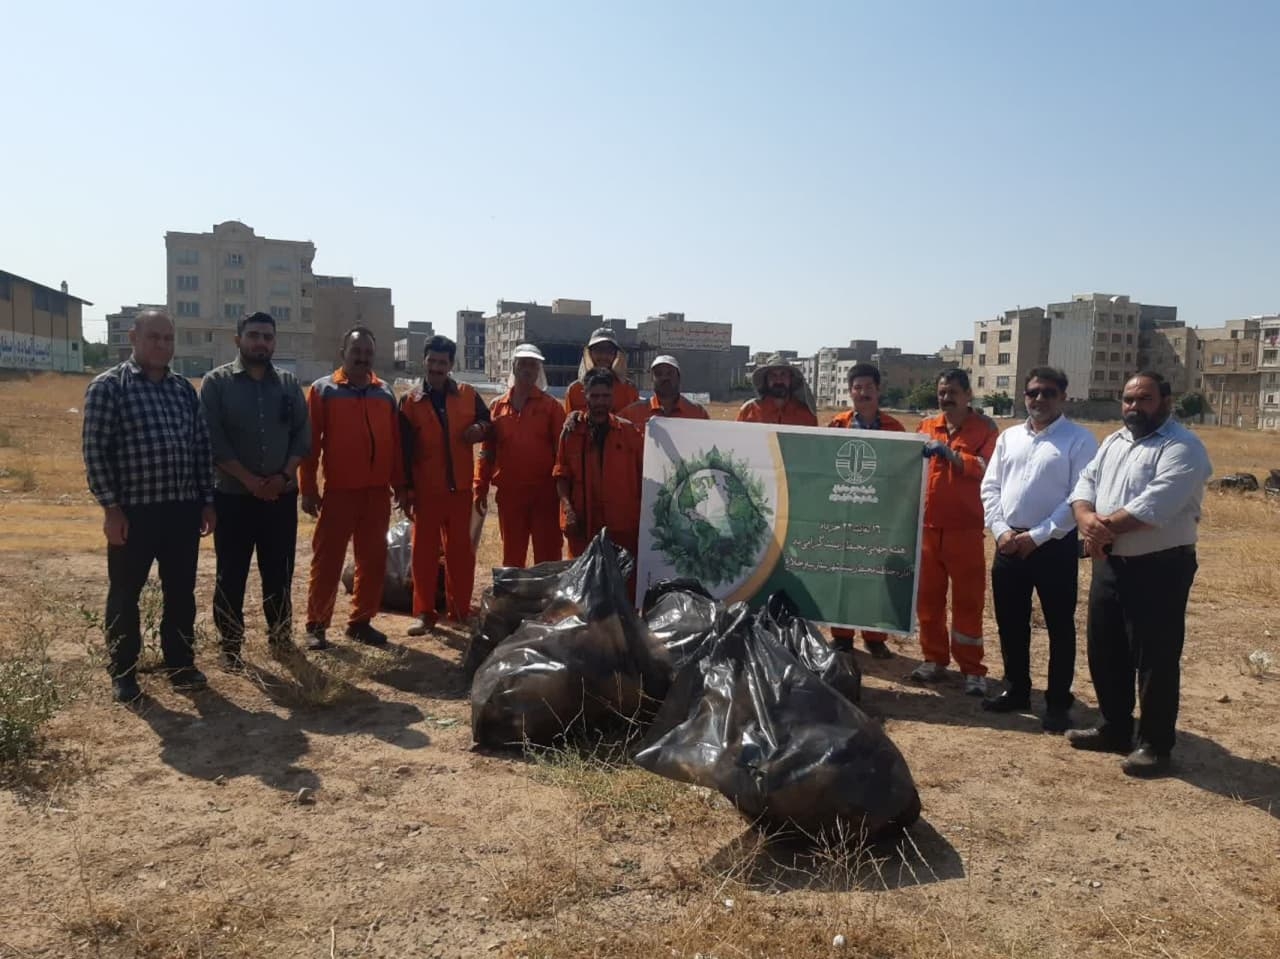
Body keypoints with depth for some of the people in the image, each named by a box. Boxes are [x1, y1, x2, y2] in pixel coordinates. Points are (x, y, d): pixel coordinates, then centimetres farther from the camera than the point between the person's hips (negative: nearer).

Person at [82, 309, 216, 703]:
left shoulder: (184, 388, 11)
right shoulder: (108, 386, -4)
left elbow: (202, 445, 13)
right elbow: (94, 449, -8)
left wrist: (207, 500, 9)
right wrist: (111, 507, -12)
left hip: (183, 509, 5)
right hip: (134, 510, -4)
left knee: (181, 591, 11)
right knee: (125, 594, 7)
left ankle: (180, 664, 25)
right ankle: (123, 674, 20)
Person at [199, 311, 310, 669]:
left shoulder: (289, 383, 8)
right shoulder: (216, 382, -1)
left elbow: (302, 434, 4)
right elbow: (213, 439, -9)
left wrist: (285, 475, -9)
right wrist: (249, 480, -15)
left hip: (282, 496, 3)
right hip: (233, 496, -2)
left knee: (280, 572, 9)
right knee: (230, 576, 4)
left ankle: (280, 636, 22)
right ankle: (230, 645, 14)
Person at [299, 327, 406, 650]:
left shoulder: (385, 392, 10)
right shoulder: (323, 389, -1)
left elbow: (395, 441, 11)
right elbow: (310, 443, -4)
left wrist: (399, 484, 8)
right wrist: (308, 489, -7)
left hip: (378, 491, 4)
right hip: (338, 491, -4)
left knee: (373, 560, 9)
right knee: (327, 560, 2)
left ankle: (361, 621, 20)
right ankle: (316, 625, 12)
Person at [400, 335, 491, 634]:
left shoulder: (468, 395, 3)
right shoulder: (410, 401, 1)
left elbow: (487, 422, 13)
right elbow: (403, 448, 0)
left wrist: (481, 428, -13)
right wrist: (406, 488, -6)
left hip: (460, 488, 1)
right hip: (426, 489, -1)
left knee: (461, 550, 8)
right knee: (424, 551, 2)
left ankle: (461, 610, 19)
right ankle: (424, 613, 10)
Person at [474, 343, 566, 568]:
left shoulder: (550, 405, 1)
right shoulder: (497, 407, 8)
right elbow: (487, 450, 8)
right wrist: (481, 489, 4)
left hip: (544, 493, -2)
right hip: (509, 493, 3)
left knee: (548, 556, 2)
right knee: (512, 556, 12)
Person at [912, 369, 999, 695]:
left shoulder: (985, 428, -1)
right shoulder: (927, 426, 12)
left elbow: (988, 468, -16)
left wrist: (951, 454, -23)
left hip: (965, 529, -4)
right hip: (927, 526, 4)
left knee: (968, 600, 1)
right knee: (927, 596, 9)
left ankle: (972, 669, 9)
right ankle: (934, 659, 22)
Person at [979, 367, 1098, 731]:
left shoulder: (1079, 439, -6)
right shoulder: (1009, 437, 10)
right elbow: (990, 488, 9)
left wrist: (1037, 536, -15)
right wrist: (1001, 530, -6)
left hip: (1055, 545, -5)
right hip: (1009, 543, 5)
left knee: (1060, 627, 6)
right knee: (1010, 623, 14)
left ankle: (1058, 703, 18)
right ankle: (1016, 690, 30)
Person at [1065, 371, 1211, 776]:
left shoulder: (1182, 447, -13)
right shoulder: (1113, 442, 14)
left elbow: (1154, 505, -24)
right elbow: (1086, 482, 7)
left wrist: (1105, 527, -14)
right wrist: (1087, 518, -14)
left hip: (1159, 568, -8)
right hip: (1110, 564, 8)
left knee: (1153, 660, 0)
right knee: (1104, 652, 16)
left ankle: (1155, 745, 14)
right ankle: (1114, 728, 31)